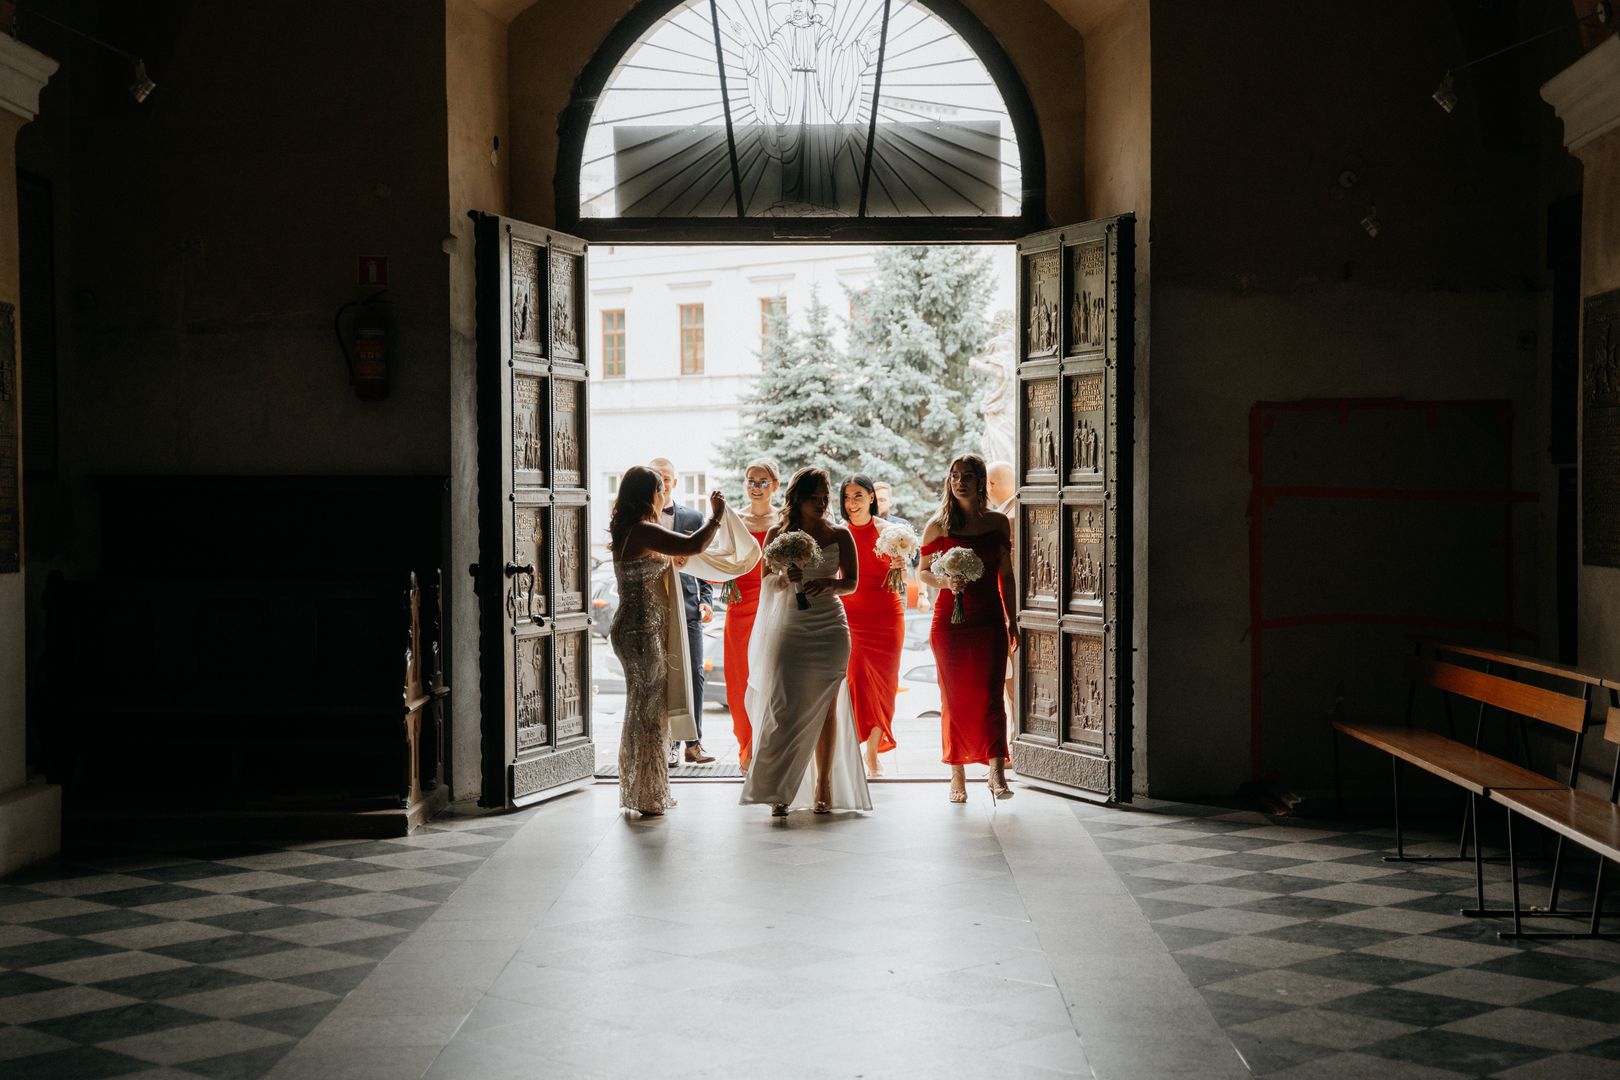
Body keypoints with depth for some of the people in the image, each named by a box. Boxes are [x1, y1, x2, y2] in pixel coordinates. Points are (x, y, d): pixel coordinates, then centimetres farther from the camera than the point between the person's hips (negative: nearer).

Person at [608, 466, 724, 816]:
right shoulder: (643, 531, -19)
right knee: (647, 712, -2)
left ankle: (645, 792, 26)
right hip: (642, 632, -10)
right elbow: (693, 545, -25)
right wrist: (716, 515, -11)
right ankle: (646, 797, 4)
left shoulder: (627, 531, 12)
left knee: (643, 710, 17)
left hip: (635, 629, 10)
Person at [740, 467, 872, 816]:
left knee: (825, 708, 4)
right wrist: (786, 578, -17)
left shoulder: (839, 535, 3)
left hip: (829, 630, 1)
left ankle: (824, 787, 11)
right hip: (789, 627, 0)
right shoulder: (778, 534, 4)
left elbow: (851, 582, 3)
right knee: (784, 708, -7)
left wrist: (828, 582, -17)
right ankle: (779, 791, -5)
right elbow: (766, 582, 5)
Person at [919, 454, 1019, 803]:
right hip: (950, 618, 0)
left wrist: (1012, 620, 8)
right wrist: (945, 581, -12)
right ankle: (957, 778, 10)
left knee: (989, 695, -9)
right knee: (954, 698, 2)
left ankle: (997, 774, -14)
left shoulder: (998, 523, 6)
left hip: (989, 620, 0)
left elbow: (1006, 576, 11)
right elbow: (923, 571, 9)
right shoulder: (938, 525, 3)